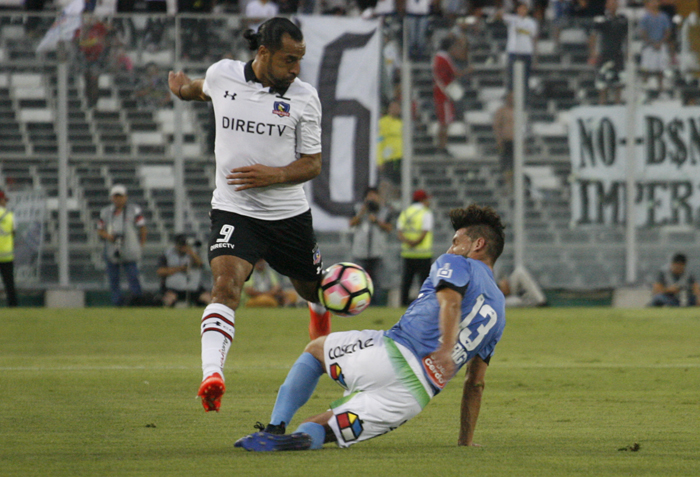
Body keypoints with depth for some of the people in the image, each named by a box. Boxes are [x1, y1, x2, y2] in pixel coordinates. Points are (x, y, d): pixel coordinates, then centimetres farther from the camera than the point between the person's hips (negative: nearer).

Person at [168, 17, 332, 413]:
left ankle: (321, 309, 60)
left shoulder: (304, 97, -7)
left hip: (289, 213, 1)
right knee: (226, 284, -25)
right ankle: (212, 375, -39)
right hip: (234, 212, -1)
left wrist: (274, 175, -20)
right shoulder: (222, 75, -4)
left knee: (312, 288, 20)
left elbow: (313, 164, -3)